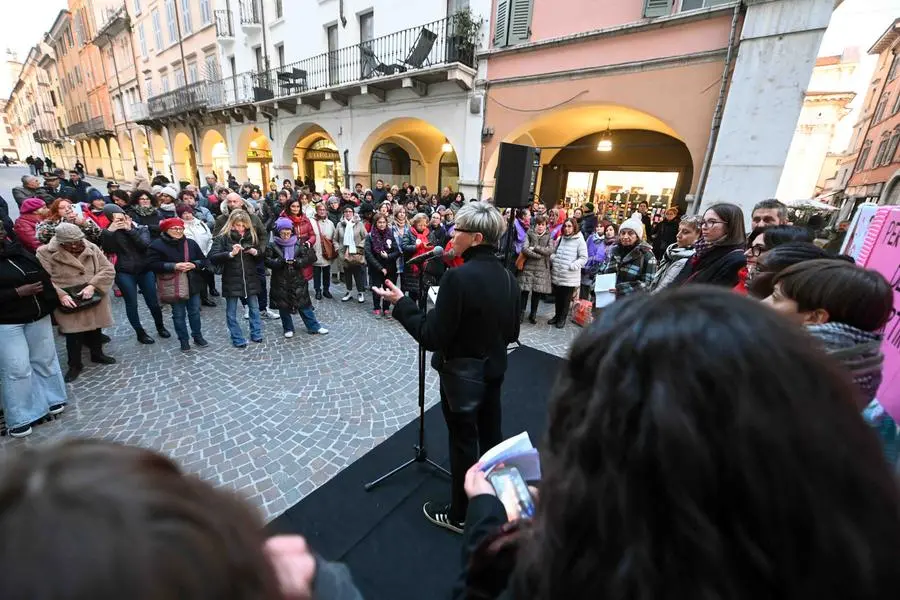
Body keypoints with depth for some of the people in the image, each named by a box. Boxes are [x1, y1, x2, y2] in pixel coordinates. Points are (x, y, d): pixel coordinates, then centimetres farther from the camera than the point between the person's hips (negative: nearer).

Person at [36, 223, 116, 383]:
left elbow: (108, 269, -6)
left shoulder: (92, 248, -1)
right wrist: (60, 295, -24)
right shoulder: (45, 253, -8)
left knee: (96, 329, 17)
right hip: (69, 301, -3)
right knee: (73, 333, 3)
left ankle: (97, 354, 39)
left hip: (94, 299, 3)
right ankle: (75, 365, 20)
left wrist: (92, 285, -19)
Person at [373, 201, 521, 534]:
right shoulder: (508, 277, -2)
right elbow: (512, 333, 6)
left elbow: (433, 337, -24)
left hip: (462, 373, -7)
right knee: (490, 436, 24)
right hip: (493, 370, 7)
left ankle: (458, 515, 34)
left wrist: (401, 303, -15)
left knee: (463, 443, 11)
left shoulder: (459, 276, -26)